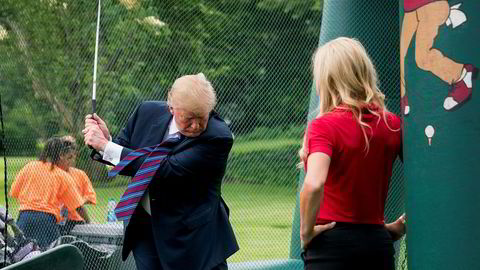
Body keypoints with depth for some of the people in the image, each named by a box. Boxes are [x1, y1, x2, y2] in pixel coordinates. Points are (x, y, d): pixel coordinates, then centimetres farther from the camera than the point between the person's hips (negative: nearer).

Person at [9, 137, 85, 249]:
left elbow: (14, 193, 13)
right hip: (47, 218, -3)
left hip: (25, 216, 3)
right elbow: (78, 206, 6)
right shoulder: (63, 176, 5)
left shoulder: (29, 167, 11)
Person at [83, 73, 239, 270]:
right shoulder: (148, 112, -4)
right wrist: (106, 140, -14)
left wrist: (106, 146, -25)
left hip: (194, 237, -4)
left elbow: (167, 171, -28)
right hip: (144, 229, 4)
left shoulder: (218, 137, -22)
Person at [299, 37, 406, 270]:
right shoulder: (393, 125, 5)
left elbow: (314, 184, -27)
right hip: (378, 242, 5)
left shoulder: (324, 126, -12)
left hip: (332, 241, -5)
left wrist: (306, 231, -13)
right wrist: (400, 226, 11)